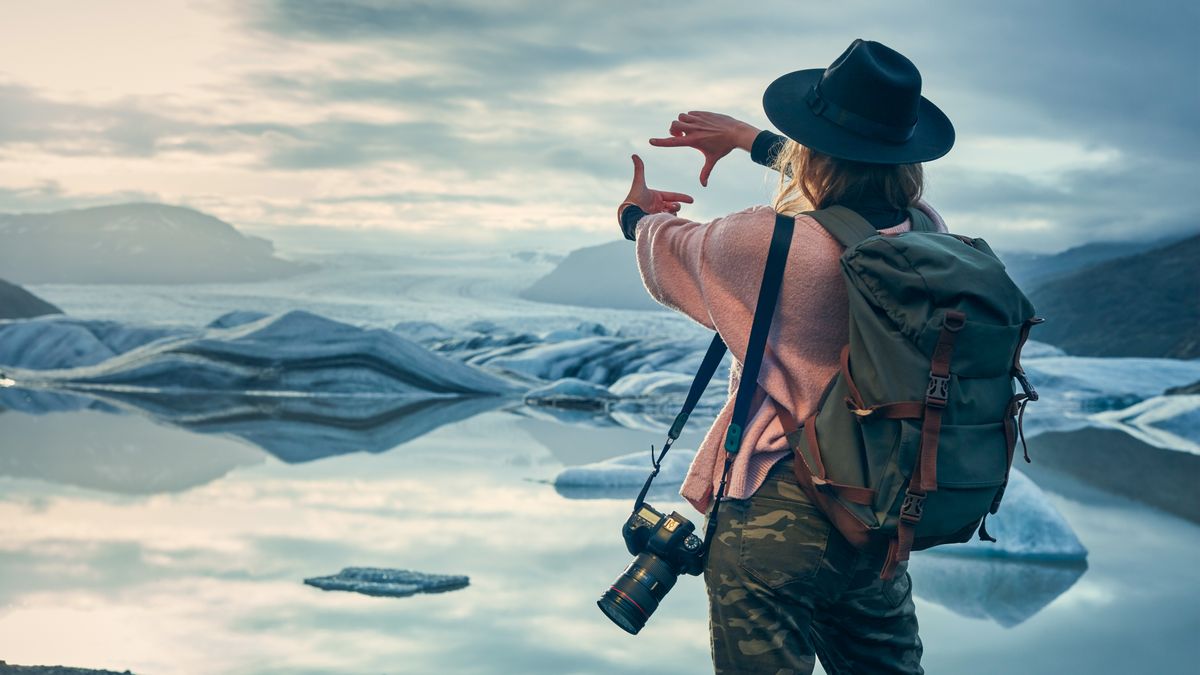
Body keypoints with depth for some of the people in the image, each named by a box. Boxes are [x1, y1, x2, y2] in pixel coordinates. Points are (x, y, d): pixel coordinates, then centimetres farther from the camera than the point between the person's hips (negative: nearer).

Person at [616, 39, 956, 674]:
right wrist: (749, 137, 30)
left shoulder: (774, 241, -21)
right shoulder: (926, 233, -5)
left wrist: (637, 216, 26)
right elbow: (855, 179, 19)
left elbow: (672, 252, 2)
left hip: (776, 514, -6)